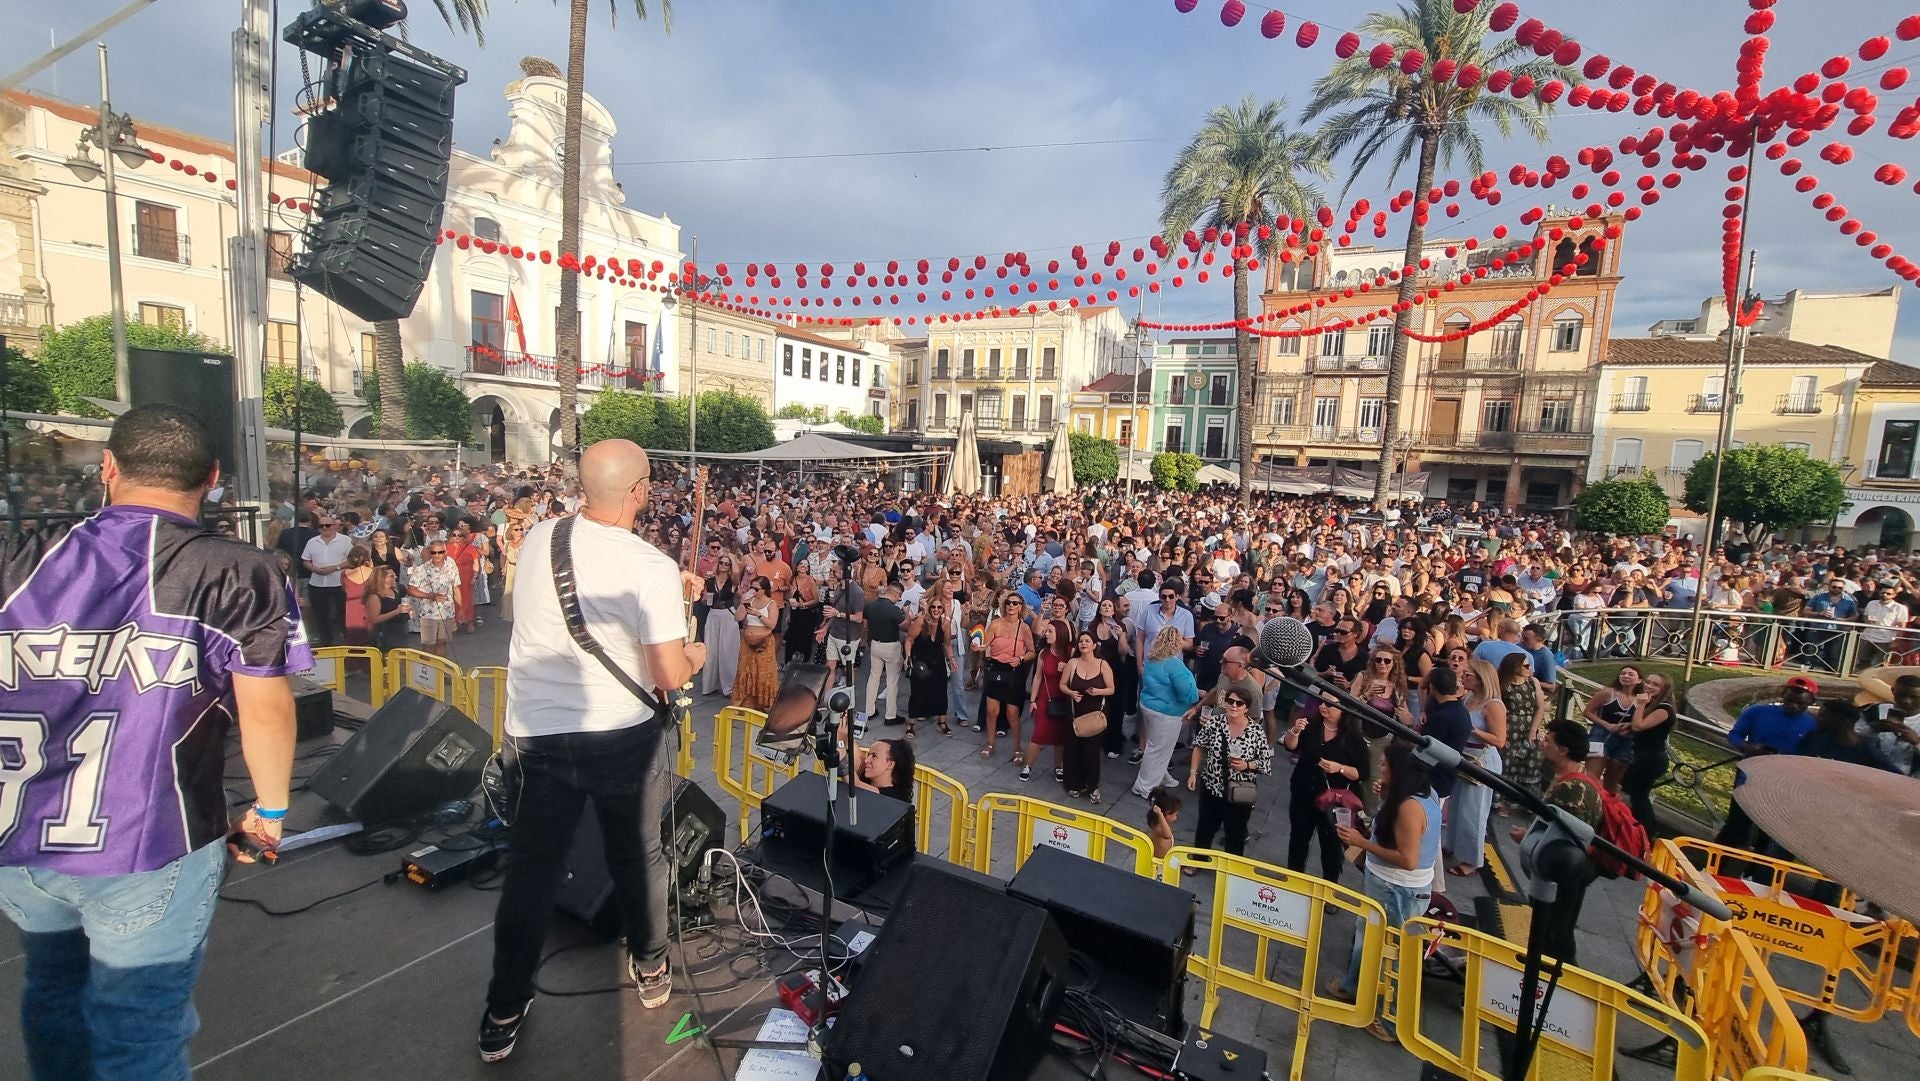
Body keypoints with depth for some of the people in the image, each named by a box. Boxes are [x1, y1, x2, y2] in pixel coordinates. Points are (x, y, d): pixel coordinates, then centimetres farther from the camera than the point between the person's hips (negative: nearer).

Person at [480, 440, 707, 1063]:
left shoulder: (538, 538, -3)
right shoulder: (653, 568, -21)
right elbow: (669, 676, -19)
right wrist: (694, 656, 3)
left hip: (536, 732, 4)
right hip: (623, 734, -4)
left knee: (532, 867, 17)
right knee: (637, 856, 18)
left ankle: (504, 1014, 29)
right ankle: (651, 970, 38)